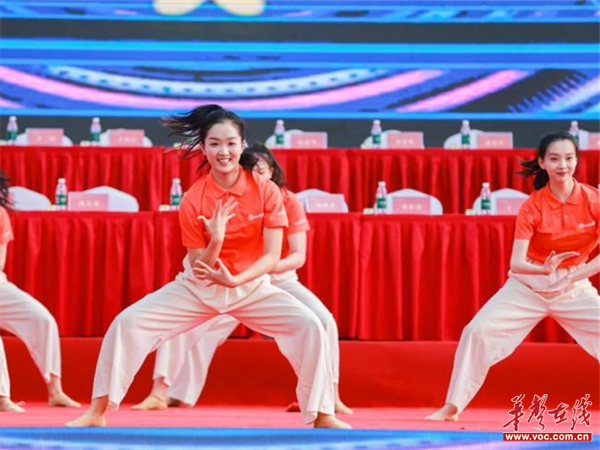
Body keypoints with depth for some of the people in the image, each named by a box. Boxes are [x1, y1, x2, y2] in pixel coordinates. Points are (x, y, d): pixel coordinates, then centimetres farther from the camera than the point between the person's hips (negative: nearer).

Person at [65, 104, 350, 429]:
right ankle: (97, 413, -3)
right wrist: (215, 240, -32)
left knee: (309, 326, -23)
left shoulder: (266, 190, -15)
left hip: (252, 287, 0)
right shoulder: (193, 200, -15)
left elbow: (272, 257, -15)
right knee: (128, 323, -14)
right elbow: (198, 269, -12)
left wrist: (234, 280, -31)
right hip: (198, 289, 0)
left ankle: (321, 416, -9)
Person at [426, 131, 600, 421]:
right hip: (528, 285, -1)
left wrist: (568, 277, -26)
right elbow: (516, 263, -21)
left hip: (575, 286, 1)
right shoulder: (532, 207, -15)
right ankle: (452, 407, -1)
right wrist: (545, 269, -41)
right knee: (477, 331, -15)